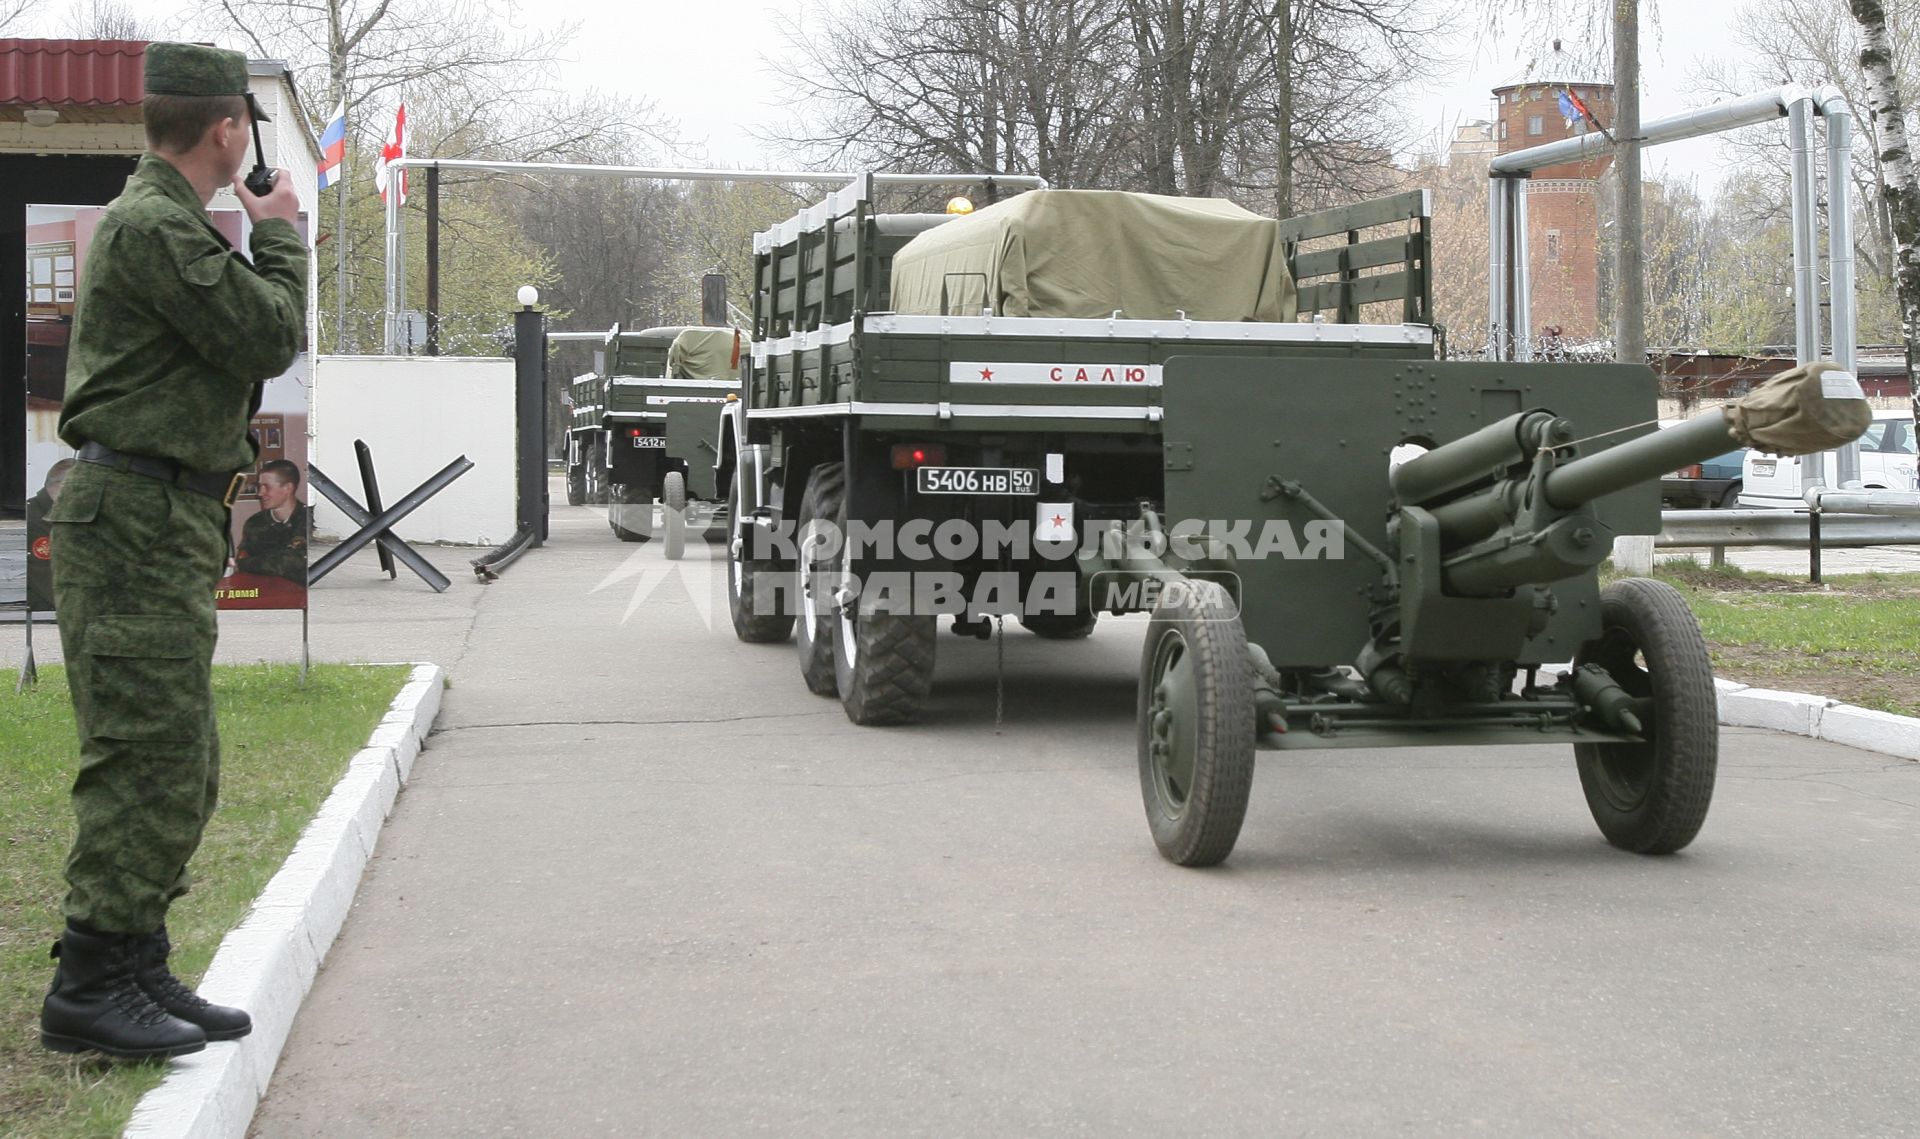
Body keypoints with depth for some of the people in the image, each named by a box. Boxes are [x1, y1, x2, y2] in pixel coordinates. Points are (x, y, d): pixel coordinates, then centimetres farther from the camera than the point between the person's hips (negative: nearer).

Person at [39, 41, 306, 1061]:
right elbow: (269, 339, -17)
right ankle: (89, 987, -7)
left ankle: (138, 971, 20)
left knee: (180, 766, 13)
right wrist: (277, 235, -2)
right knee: (149, 760, -11)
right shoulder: (154, 224, -14)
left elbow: (250, 346, 22)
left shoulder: (171, 220, 20)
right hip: (136, 517, -11)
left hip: (166, 521, 11)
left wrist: (257, 239, 16)